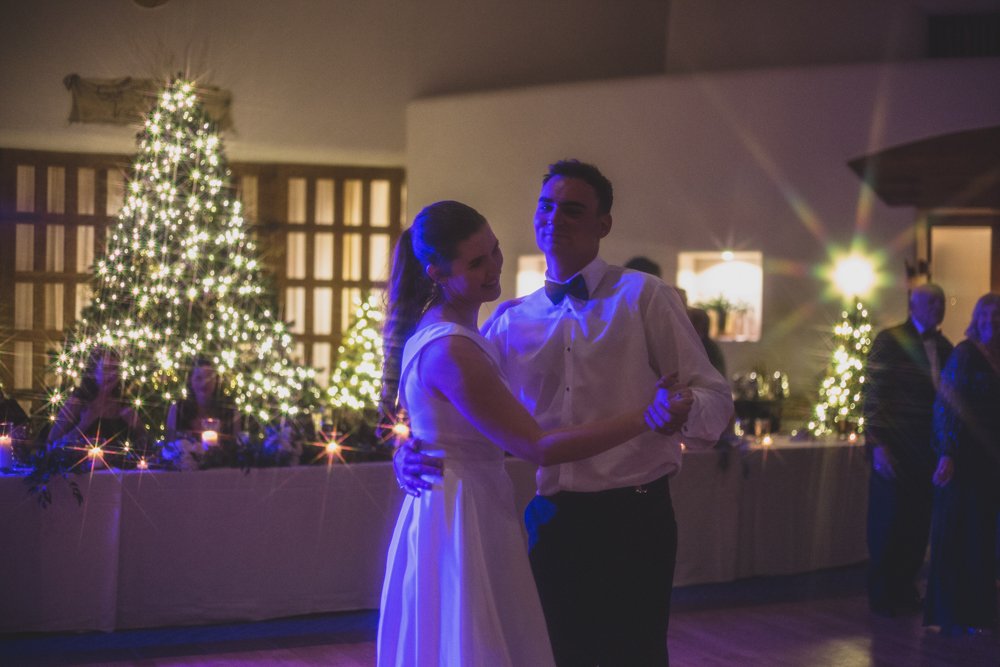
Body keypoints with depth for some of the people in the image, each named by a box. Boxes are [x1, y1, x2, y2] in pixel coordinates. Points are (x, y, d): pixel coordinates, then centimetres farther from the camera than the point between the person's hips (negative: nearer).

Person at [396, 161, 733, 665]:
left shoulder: (644, 297, 0)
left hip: (633, 522, -3)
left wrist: (681, 411, -28)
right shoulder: (511, 322, 10)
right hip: (551, 523, 3)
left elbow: (715, 399, -4)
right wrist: (409, 454, -10)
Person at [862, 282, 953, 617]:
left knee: (919, 523, 8)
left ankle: (905, 588, 22)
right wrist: (878, 444, -14)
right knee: (888, 522, 3)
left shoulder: (943, 347, 11)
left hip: (930, 449, 5)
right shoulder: (890, 340, -5)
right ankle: (881, 594, 15)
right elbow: (874, 394, -8)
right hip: (896, 447, -5)